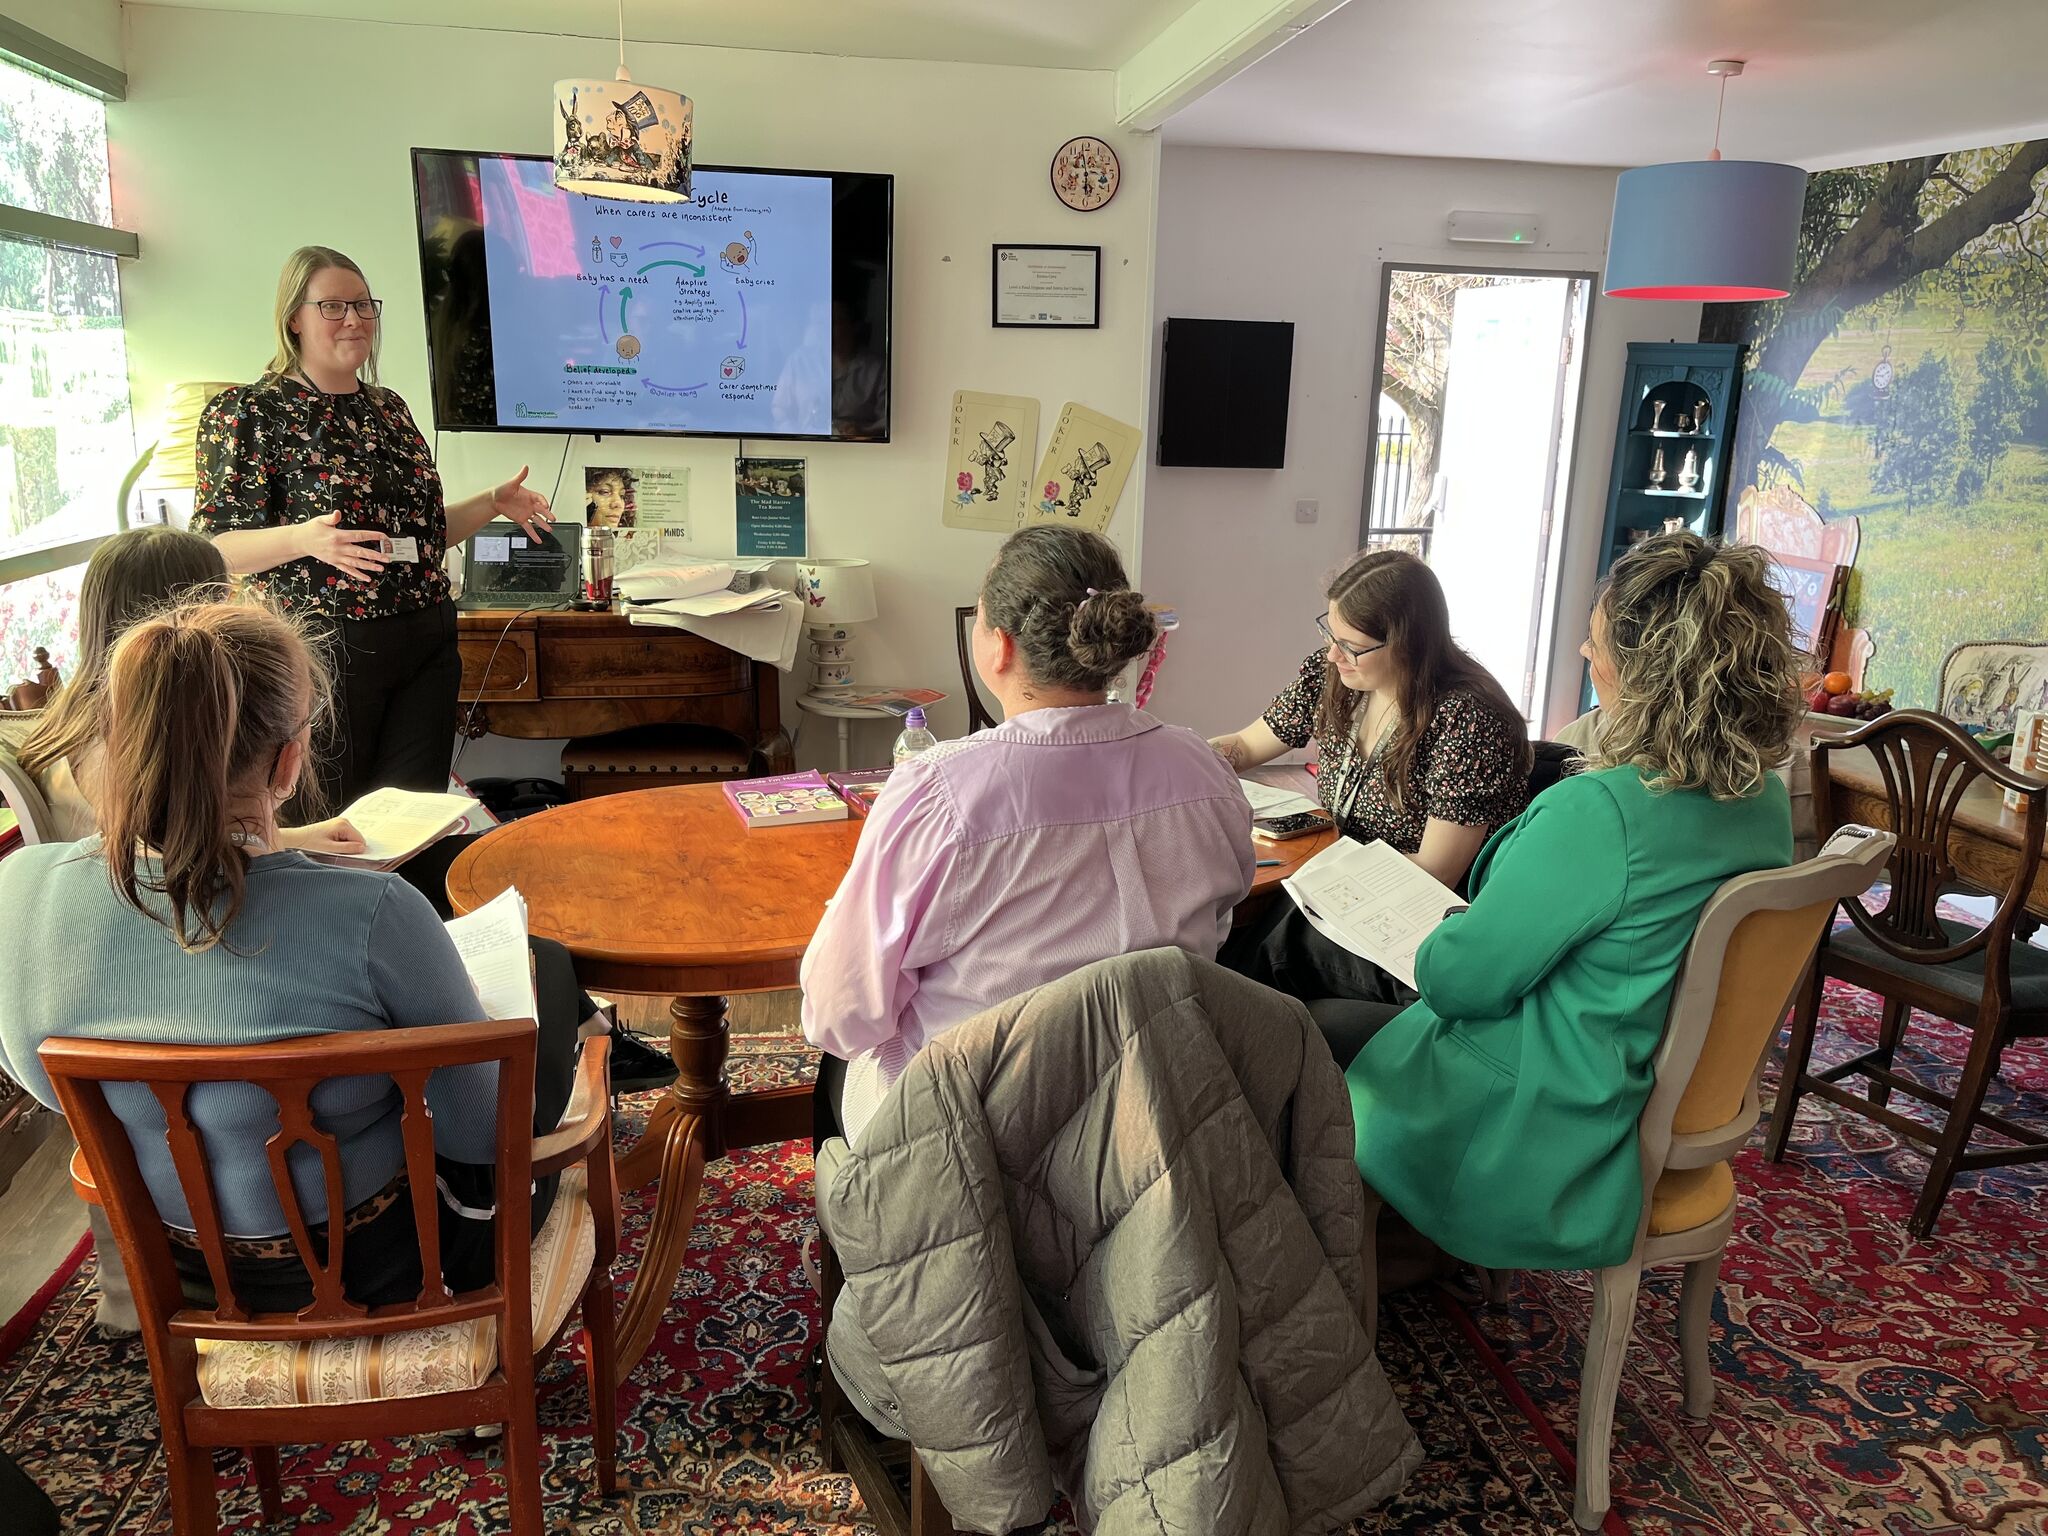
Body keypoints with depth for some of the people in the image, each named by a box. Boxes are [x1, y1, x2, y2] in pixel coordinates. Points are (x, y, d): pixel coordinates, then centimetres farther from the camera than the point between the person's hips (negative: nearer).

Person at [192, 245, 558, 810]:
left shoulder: (388, 407, 15)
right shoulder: (248, 412, -4)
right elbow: (215, 547, -10)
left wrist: (494, 503, 10)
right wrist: (303, 538, -28)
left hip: (427, 646, 6)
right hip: (326, 650, -5)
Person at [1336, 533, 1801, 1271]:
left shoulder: (1597, 813, -33)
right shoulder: (1766, 801, -4)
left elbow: (1459, 980, -23)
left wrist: (1446, 932, -1)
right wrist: (1481, 924, 10)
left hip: (1536, 1139, -8)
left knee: (1316, 1029, 13)